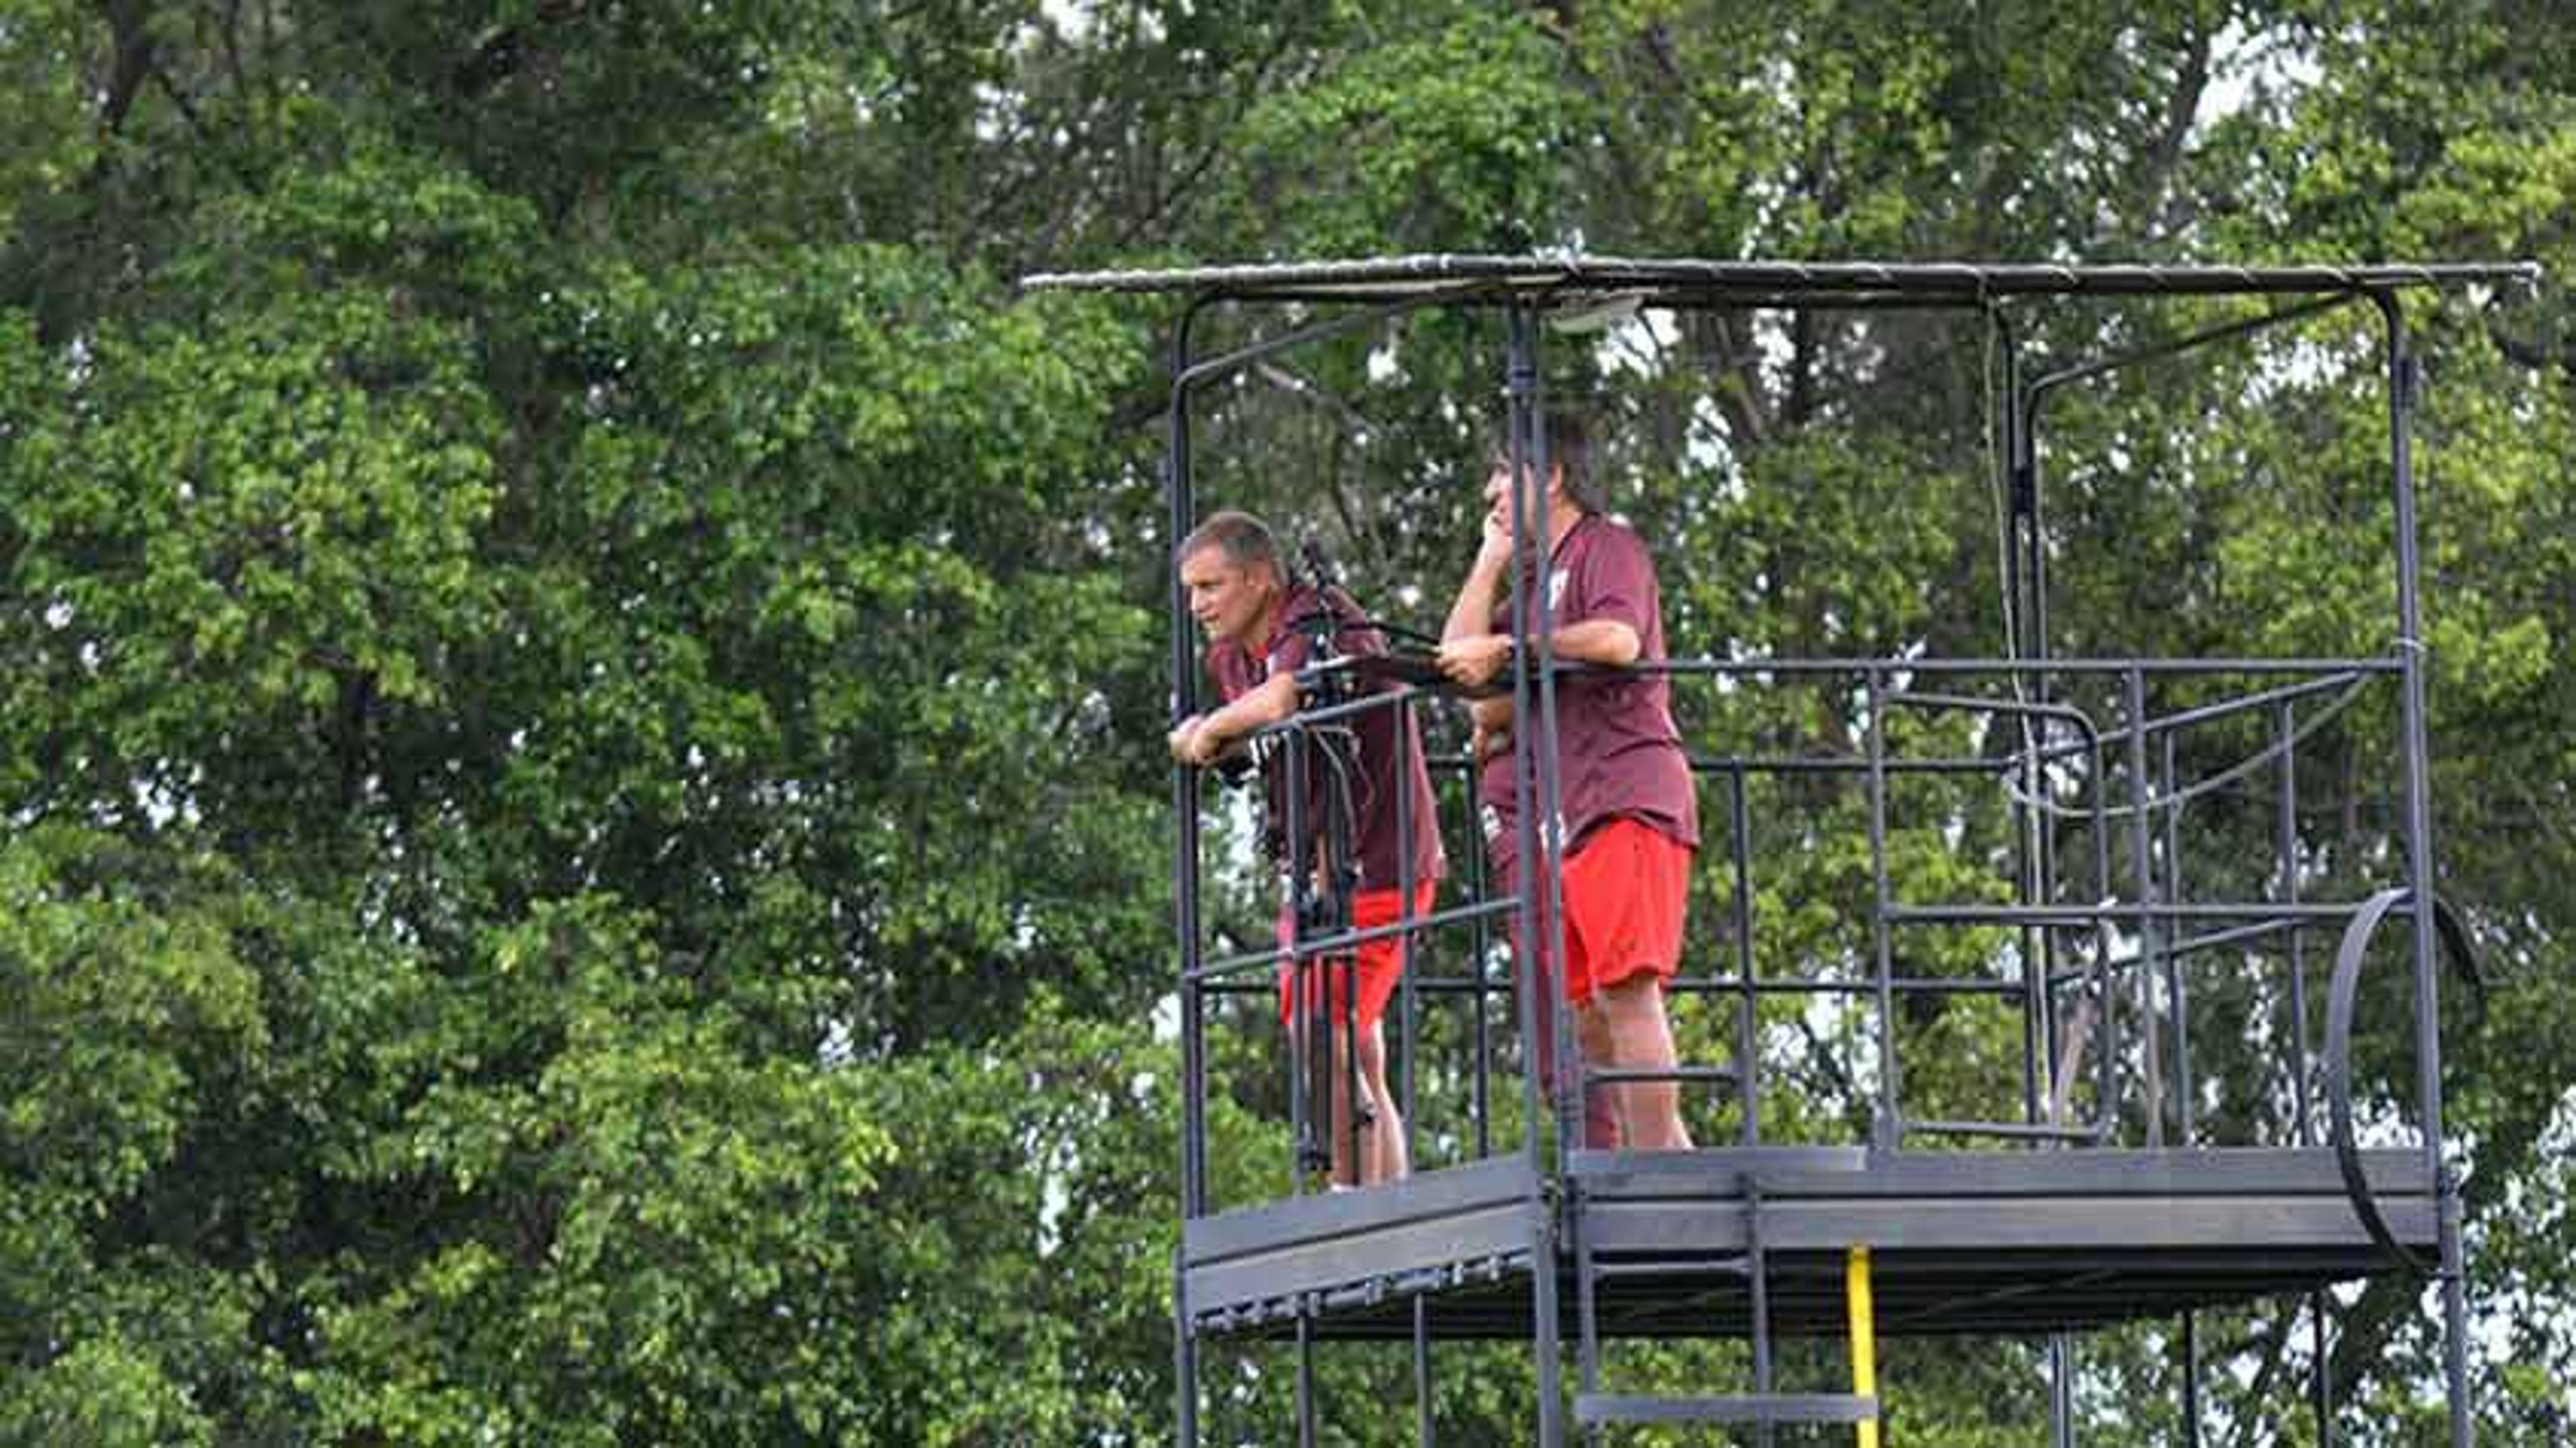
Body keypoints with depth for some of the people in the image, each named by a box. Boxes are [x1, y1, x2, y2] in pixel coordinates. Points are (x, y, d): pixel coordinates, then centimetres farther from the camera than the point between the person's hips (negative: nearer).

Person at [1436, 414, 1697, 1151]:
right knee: (1586, 1008, 4)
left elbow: (1618, 640, -19)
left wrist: (1504, 649, -13)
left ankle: (1658, 1160, -25)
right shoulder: (1542, 579, 28)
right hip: (1579, 815, 10)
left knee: (1627, 984, -19)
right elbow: (1457, 658, 19)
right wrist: (1491, 559, 17)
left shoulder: (1608, 547, 1)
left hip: (1631, 799, -10)